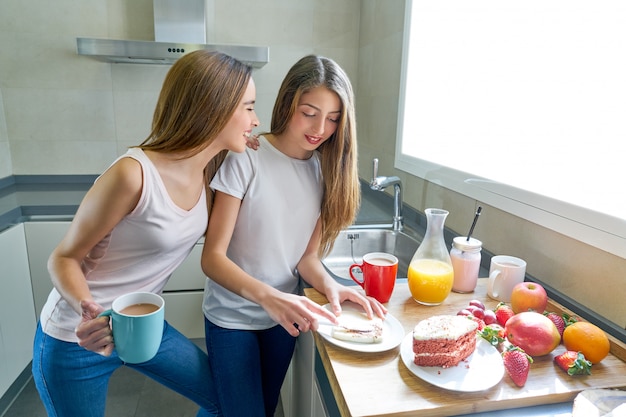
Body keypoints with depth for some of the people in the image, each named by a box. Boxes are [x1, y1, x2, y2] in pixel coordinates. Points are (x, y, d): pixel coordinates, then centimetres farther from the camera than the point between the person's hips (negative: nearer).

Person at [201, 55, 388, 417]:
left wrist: (330, 286, -25)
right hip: (233, 316, -4)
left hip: (283, 315, 5)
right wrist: (267, 296, -38)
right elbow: (213, 257, -22)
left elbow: (307, 256, -5)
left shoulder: (326, 169, -6)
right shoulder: (246, 160, -21)